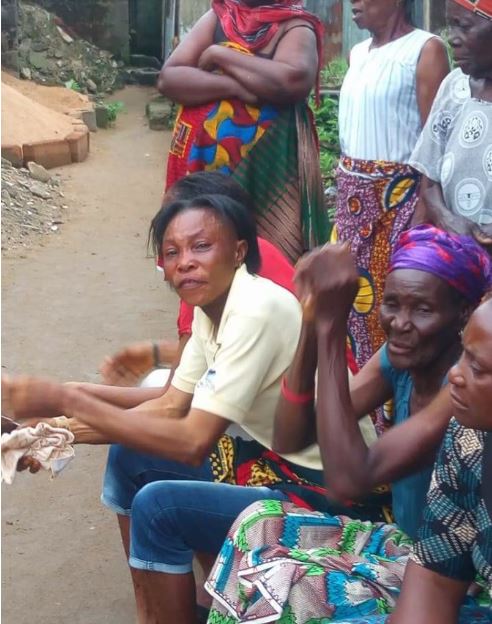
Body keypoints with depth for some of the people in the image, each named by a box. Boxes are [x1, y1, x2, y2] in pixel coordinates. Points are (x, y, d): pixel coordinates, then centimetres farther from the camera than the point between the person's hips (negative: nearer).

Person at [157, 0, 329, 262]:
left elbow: (294, 80, -23)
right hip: (204, 160, 4)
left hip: (268, 164, -3)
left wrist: (219, 55, -13)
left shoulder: (296, 27, -1)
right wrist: (233, 86, -16)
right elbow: (168, 78, -1)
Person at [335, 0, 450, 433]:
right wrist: (345, 190, 14)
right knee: (351, 299, 11)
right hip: (353, 194, 8)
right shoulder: (358, 53, 14)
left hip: (398, 195, -7)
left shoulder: (425, 50, -9)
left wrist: (425, 213, -19)